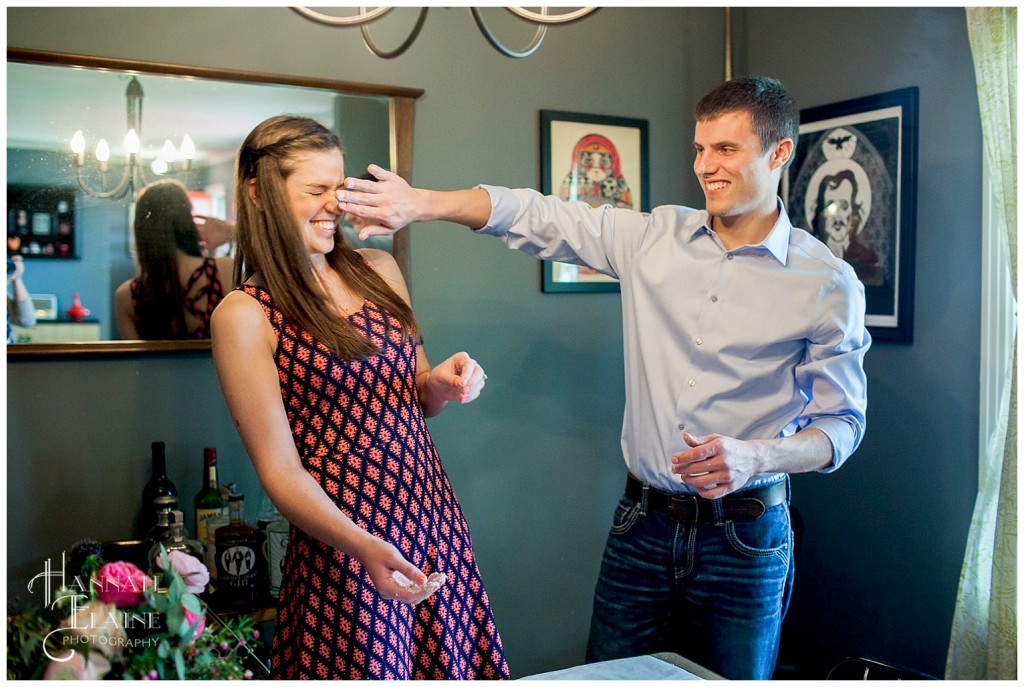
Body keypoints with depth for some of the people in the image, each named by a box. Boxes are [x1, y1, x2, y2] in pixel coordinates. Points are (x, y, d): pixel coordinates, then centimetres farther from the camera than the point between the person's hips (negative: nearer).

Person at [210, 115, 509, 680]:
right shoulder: (243, 314, -9)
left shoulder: (379, 269, 8)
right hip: (343, 534, -5)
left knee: (455, 669, 10)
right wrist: (363, 547, -25)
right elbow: (279, 469, -11)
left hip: (433, 519, 5)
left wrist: (443, 383, -4)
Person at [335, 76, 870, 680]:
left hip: (744, 537, -2)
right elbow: (542, 218, -2)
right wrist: (423, 203, -13)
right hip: (643, 520, 3)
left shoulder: (829, 284, -7)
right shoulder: (656, 236, 1)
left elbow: (842, 422, -5)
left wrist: (754, 458, -24)